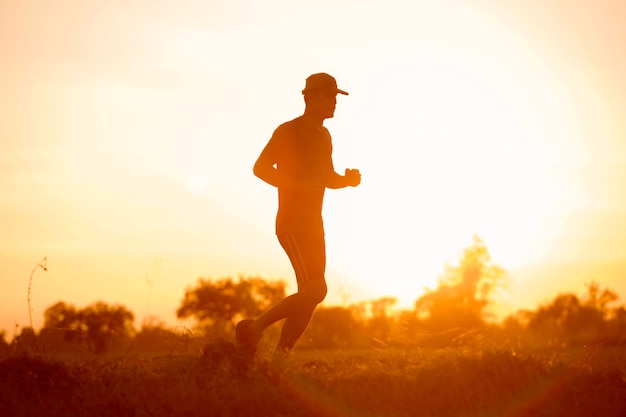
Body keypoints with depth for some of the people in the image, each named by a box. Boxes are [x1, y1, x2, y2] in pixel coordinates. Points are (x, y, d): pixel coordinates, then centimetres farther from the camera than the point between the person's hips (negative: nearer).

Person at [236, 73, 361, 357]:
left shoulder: (324, 136, 18)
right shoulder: (288, 131, -8)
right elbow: (260, 167, -16)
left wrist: (348, 180, 4)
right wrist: (296, 186, -29)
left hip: (313, 226, 9)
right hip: (292, 225, -9)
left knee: (309, 296, 5)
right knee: (316, 290, -18)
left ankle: (281, 355, 8)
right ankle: (254, 328, -12)